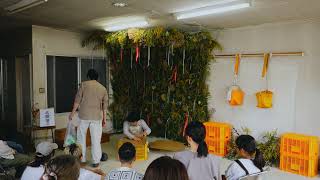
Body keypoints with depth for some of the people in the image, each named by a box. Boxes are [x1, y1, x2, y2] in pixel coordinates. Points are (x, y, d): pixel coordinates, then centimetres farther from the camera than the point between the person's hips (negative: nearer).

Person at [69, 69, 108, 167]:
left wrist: (72, 113, 5)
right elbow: (104, 106, 7)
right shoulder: (103, 88, 6)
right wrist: (104, 118, 14)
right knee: (96, 139, 7)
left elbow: (77, 100, -3)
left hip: (84, 115, -1)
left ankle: (82, 159, 19)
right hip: (96, 116, 2)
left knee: (81, 137, 13)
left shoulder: (84, 84, -1)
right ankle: (96, 161, 11)